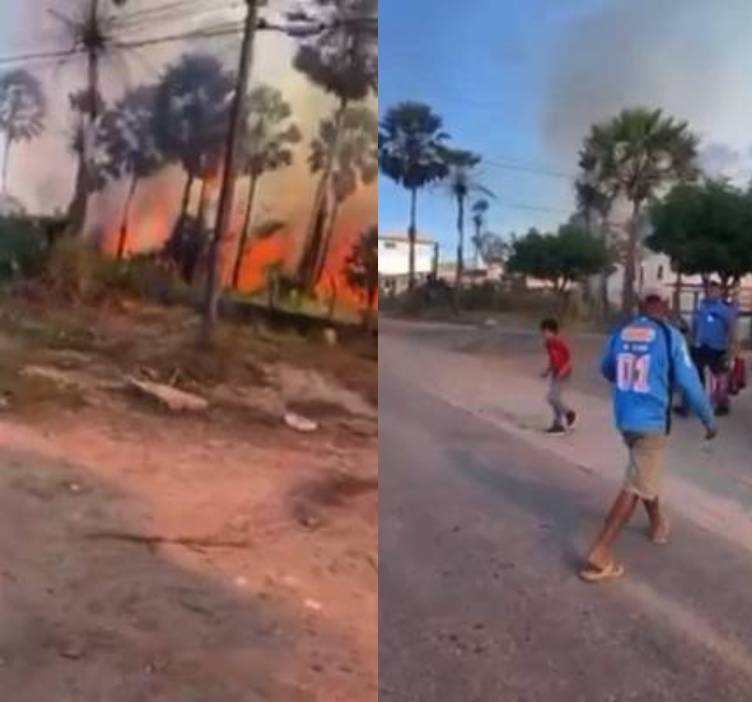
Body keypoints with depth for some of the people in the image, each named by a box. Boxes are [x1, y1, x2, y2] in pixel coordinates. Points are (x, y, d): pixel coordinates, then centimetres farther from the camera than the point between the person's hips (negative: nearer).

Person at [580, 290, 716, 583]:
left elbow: (606, 370, 21)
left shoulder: (620, 333, 4)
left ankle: (658, 523, 48)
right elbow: (690, 382, -8)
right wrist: (709, 419, 5)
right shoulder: (670, 335, -11)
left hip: (624, 417, 6)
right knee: (636, 487, -5)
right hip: (652, 421, -6)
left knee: (644, 475, 28)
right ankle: (599, 556, -10)